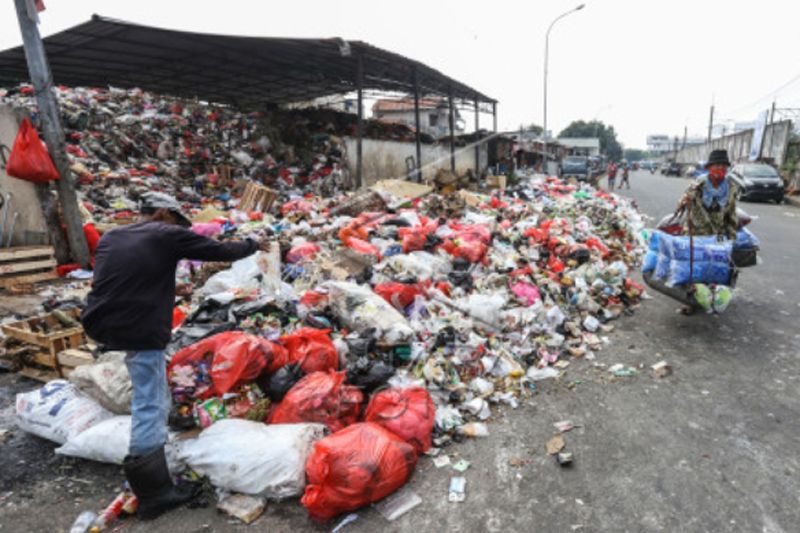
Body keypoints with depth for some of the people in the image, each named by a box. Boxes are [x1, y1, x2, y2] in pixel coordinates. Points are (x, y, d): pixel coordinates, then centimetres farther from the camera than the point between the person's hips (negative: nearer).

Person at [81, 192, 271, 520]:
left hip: (101, 324, 8)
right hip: (140, 330, -8)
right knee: (151, 403, -2)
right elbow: (220, 251, 1)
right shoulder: (167, 235, -4)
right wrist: (252, 246, 16)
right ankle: (154, 493, 5)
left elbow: (107, 281, 24)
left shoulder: (110, 237, 15)